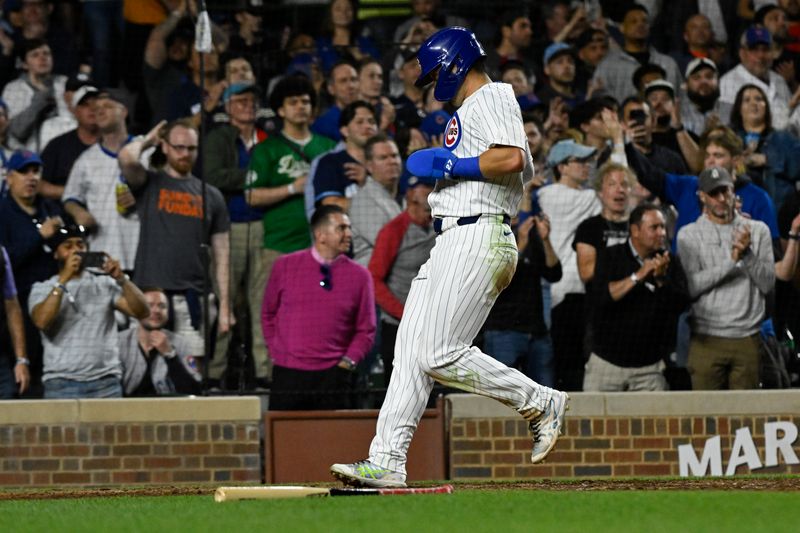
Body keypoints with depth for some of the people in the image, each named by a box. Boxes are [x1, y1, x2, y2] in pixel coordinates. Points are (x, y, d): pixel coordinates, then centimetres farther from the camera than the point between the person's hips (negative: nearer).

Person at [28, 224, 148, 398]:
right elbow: (42, 321, -10)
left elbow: (141, 312, 4)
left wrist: (121, 278, -10)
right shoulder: (42, 289, 10)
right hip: (62, 382, -1)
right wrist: (64, 279, -13)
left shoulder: (105, 285, 14)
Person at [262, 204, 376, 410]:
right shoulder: (285, 266, 4)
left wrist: (348, 361, -5)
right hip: (288, 374, 0)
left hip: (333, 376, 0)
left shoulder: (359, 275, 4)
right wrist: (275, 352, 6)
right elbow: (268, 314, 14)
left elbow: (366, 329, 7)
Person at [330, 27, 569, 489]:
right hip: (452, 242, 11)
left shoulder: (493, 97, -6)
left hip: (479, 240, -11)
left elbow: (512, 158, -22)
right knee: (412, 349, 3)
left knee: (440, 354, -15)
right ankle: (387, 463, -1)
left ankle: (542, 403, -2)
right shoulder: (468, 111, 26)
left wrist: (449, 165, -13)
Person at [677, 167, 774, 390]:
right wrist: (731, 261, -12)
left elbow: (767, 283, 4)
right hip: (708, 338, -2)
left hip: (747, 338, 2)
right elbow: (690, 287, -7)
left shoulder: (758, 230, 12)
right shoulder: (689, 235, 6)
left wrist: (748, 253, -11)